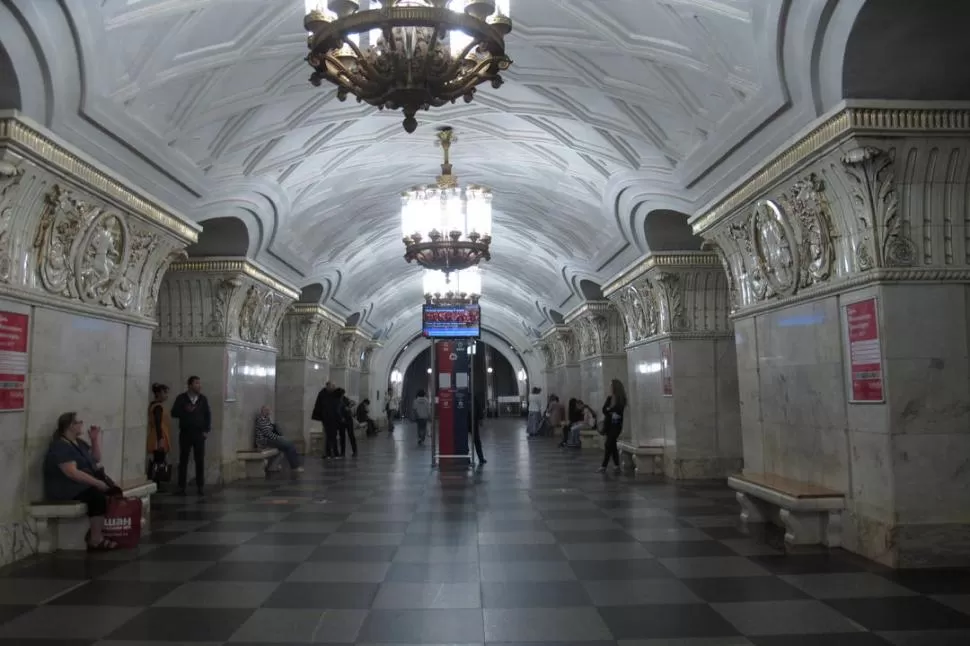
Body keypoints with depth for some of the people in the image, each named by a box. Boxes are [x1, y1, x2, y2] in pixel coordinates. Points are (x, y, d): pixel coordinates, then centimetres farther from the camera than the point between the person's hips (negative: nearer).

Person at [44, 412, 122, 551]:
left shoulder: (79, 442, 13)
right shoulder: (60, 447, -16)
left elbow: (96, 459, 20)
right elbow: (72, 473, -27)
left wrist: (96, 439, 8)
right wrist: (97, 483, -28)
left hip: (84, 484, 9)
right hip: (65, 490, -9)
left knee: (114, 492, -11)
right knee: (98, 496, -32)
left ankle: (97, 531, -8)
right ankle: (96, 540, -25)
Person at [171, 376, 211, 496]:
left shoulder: (203, 399, 4)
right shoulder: (181, 398, 0)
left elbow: (208, 415, 7)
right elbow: (174, 413, -2)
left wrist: (207, 430, 0)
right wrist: (185, 410, -19)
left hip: (199, 433, 1)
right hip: (185, 433, -1)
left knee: (200, 461, 2)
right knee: (183, 460, 3)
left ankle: (200, 487, 9)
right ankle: (181, 487, 10)